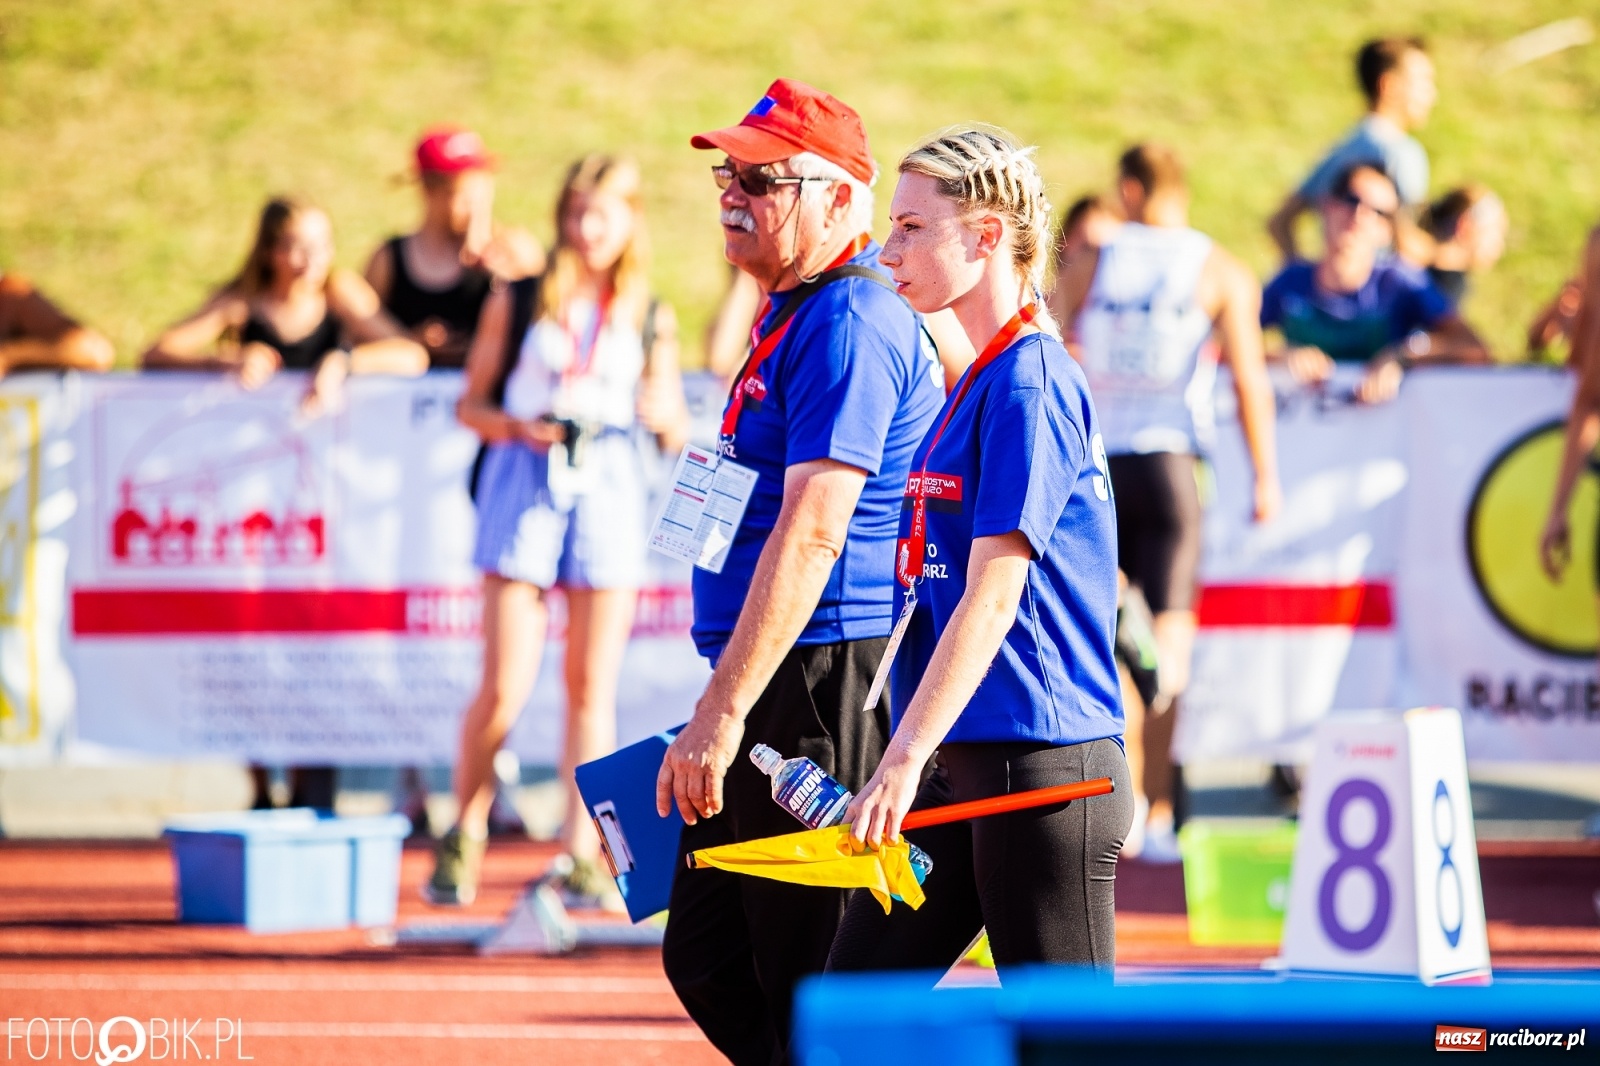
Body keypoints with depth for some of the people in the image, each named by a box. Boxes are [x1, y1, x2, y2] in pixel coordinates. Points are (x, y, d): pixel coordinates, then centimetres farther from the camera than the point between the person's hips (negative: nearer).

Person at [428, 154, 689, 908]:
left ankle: (583, 859, 1)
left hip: (610, 489, 2)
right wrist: (519, 428, -13)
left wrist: (661, 414, -10)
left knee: (591, 685, -1)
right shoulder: (516, 303, 5)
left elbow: (676, 432, 12)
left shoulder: (652, 320, 9)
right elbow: (471, 404, 6)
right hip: (525, 484, -1)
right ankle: (463, 839, 12)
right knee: (504, 688, -5)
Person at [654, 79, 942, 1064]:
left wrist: (722, 714, -28)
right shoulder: (794, 316, 18)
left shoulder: (850, 326, -15)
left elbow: (812, 532, -24)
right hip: (774, 693, 11)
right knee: (707, 960, 14)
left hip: (820, 688, -11)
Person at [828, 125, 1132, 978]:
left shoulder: (1030, 384, -13)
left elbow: (992, 600, -19)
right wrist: (912, 762, 17)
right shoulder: (975, 382, 16)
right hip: (964, 766, 10)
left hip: (1046, 774, -9)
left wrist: (904, 762, -22)